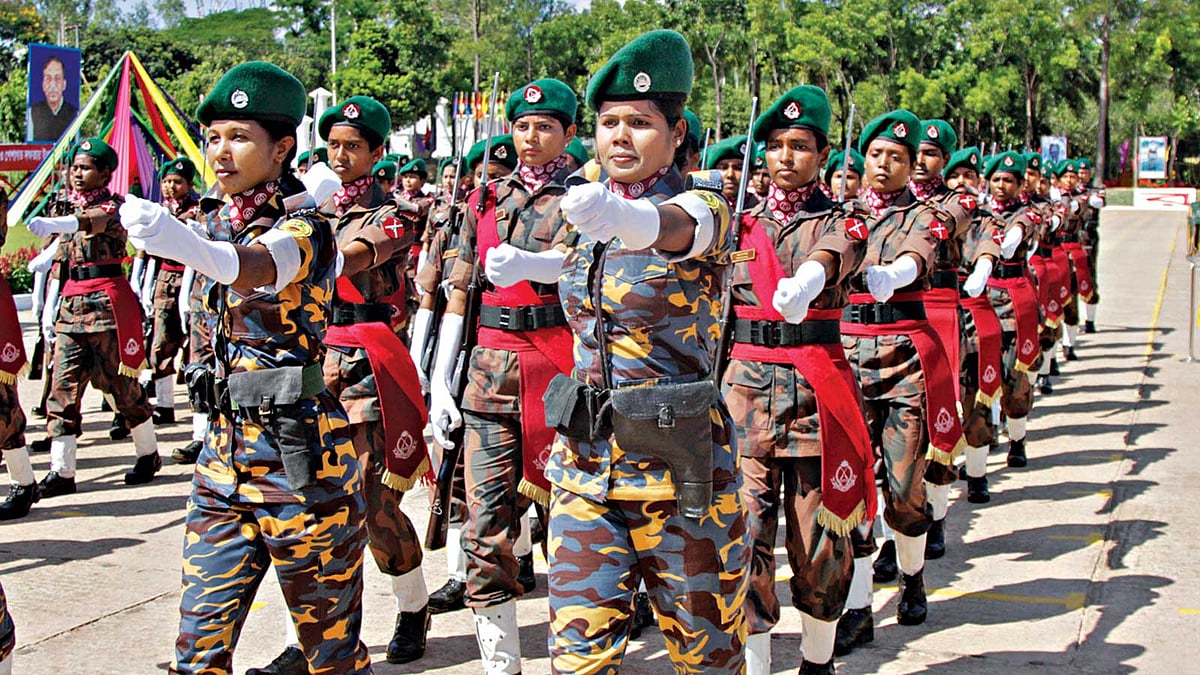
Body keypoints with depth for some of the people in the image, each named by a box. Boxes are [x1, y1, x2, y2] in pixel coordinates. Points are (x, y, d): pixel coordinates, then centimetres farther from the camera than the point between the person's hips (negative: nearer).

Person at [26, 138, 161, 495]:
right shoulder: (70, 207, 18)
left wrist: (52, 223, -46)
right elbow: (60, 261, 21)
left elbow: (92, 221, -28)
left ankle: (148, 454, 20)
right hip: (71, 305, 6)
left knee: (121, 383, 2)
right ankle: (61, 471, -5)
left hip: (106, 303, -6)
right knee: (63, 386, -3)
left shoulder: (113, 206, -4)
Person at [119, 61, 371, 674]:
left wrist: (183, 244, -57)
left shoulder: (304, 228, -13)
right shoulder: (220, 214, 9)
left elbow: (258, 267, -36)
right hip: (225, 448, 7)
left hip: (296, 455, -7)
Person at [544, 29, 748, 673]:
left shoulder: (701, 204, -11)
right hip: (584, 460, 5)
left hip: (679, 464, -5)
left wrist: (623, 217, -57)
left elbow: (673, 229, -37)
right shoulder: (588, 213, 9)